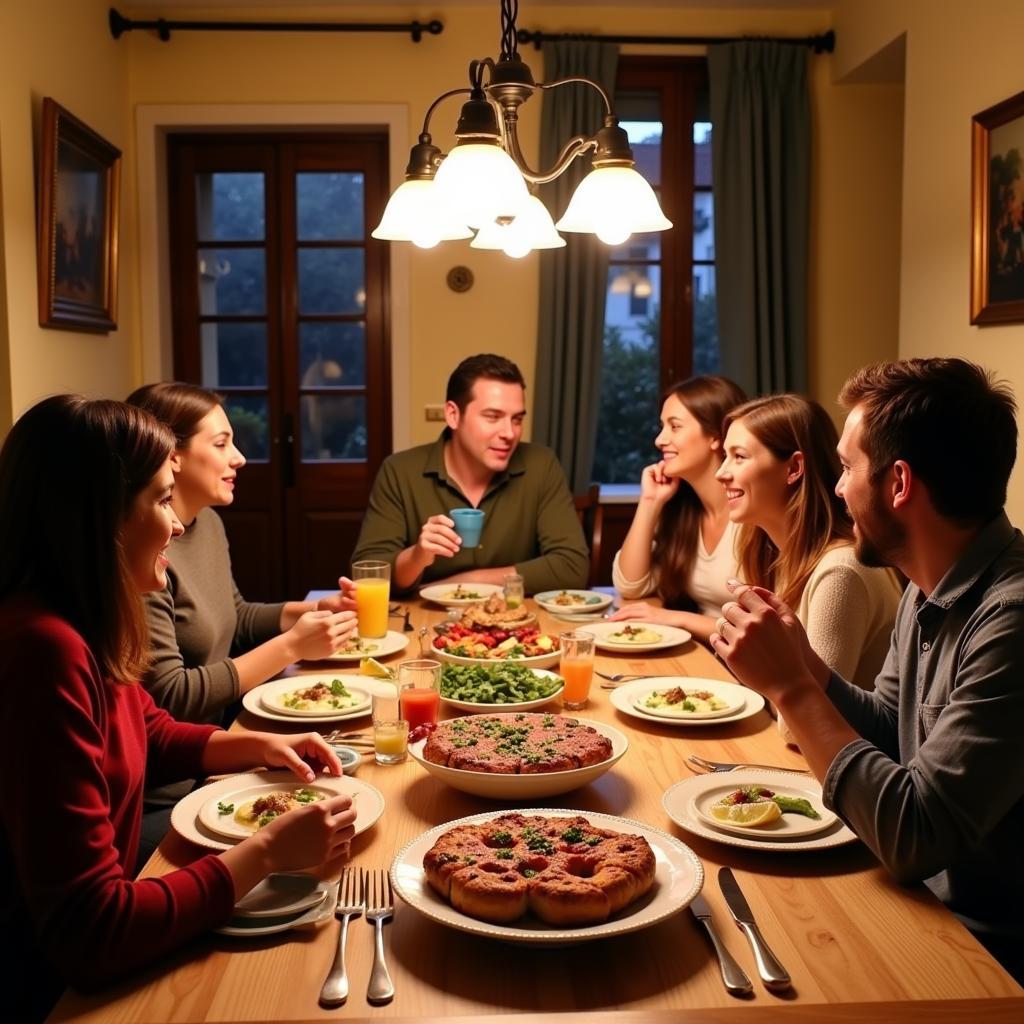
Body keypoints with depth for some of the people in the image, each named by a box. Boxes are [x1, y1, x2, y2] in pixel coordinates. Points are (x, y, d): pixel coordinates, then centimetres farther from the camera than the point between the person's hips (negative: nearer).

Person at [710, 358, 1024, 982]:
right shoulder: (929, 593, 2)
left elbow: (913, 836, -29)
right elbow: (889, 728, 11)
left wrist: (790, 685, -22)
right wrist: (800, 658, -5)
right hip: (927, 898, 7)